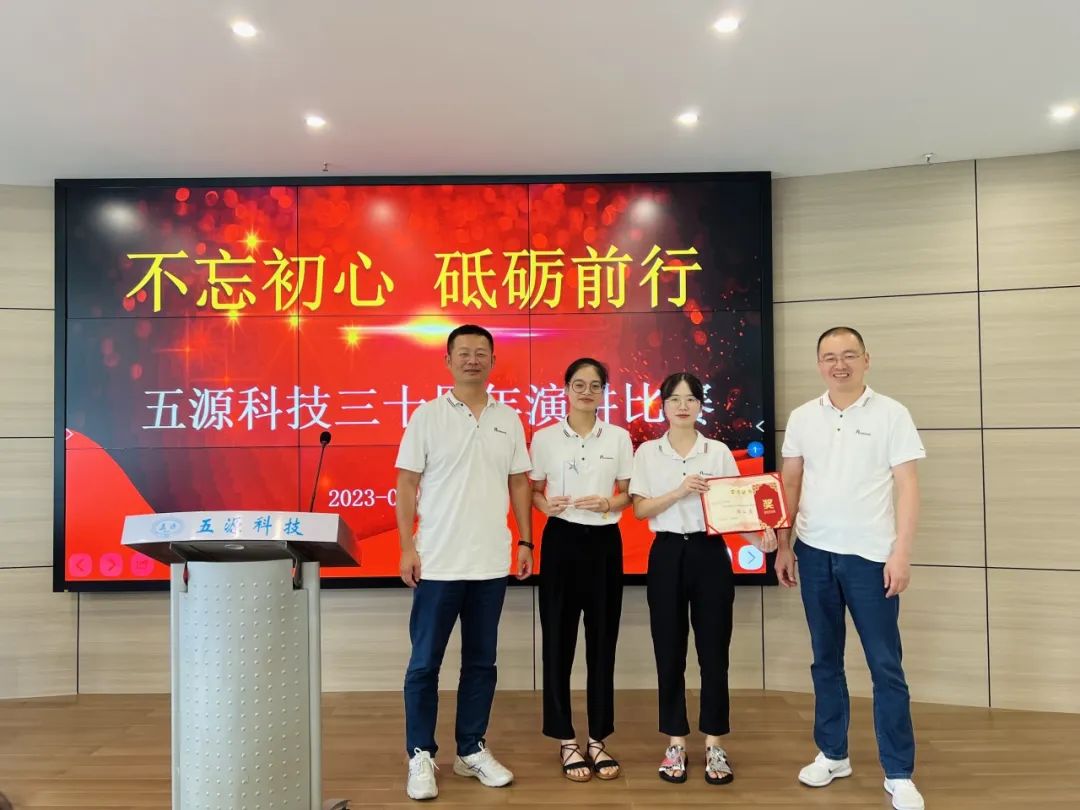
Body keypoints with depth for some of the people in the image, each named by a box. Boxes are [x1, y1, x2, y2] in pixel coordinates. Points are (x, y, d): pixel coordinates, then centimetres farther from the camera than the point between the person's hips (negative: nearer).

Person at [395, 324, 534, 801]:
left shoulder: (509, 419, 7)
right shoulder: (427, 415, -3)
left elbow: (519, 483, 10)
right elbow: (406, 485, -4)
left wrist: (525, 541, 5)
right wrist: (408, 547, -9)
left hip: (491, 563, 3)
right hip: (438, 562, -3)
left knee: (481, 662, 13)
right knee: (425, 663, 5)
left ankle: (471, 751, 26)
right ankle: (421, 756, 20)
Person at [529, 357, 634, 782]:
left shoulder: (619, 438, 4)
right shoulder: (544, 437, 1)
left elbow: (627, 494, 7)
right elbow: (534, 491, 6)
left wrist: (608, 503, -14)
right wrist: (545, 505, -15)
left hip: (605, 541, 1)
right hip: (561, 540, -1)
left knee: (602, 639, 7)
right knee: (559, 639, 3)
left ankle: (597, 738, 22)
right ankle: (566, 740, 18)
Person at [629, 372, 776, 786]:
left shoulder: (719, 451, 4)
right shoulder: (647, 452, 2)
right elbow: (640, 510, -4)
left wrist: (759, 536, -16)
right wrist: (680, 491, -18)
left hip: (710, 553, 0)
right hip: (667, 555, 0)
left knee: (713, 651, 4)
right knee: (670, 653, 6)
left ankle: (713, 744, 18)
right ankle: (676, 743, 20)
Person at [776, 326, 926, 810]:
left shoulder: (891, 414, -3)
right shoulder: (802, 417, 6)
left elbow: (907, 487, -5)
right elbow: (789, 484, 10)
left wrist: (901, 552, -11)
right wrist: (783, 546, 6)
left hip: (870, 555, -3)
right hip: (814, 552, 3)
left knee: (886, 666, 3)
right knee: (826, 660, 14)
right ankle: (832, 754, 28)